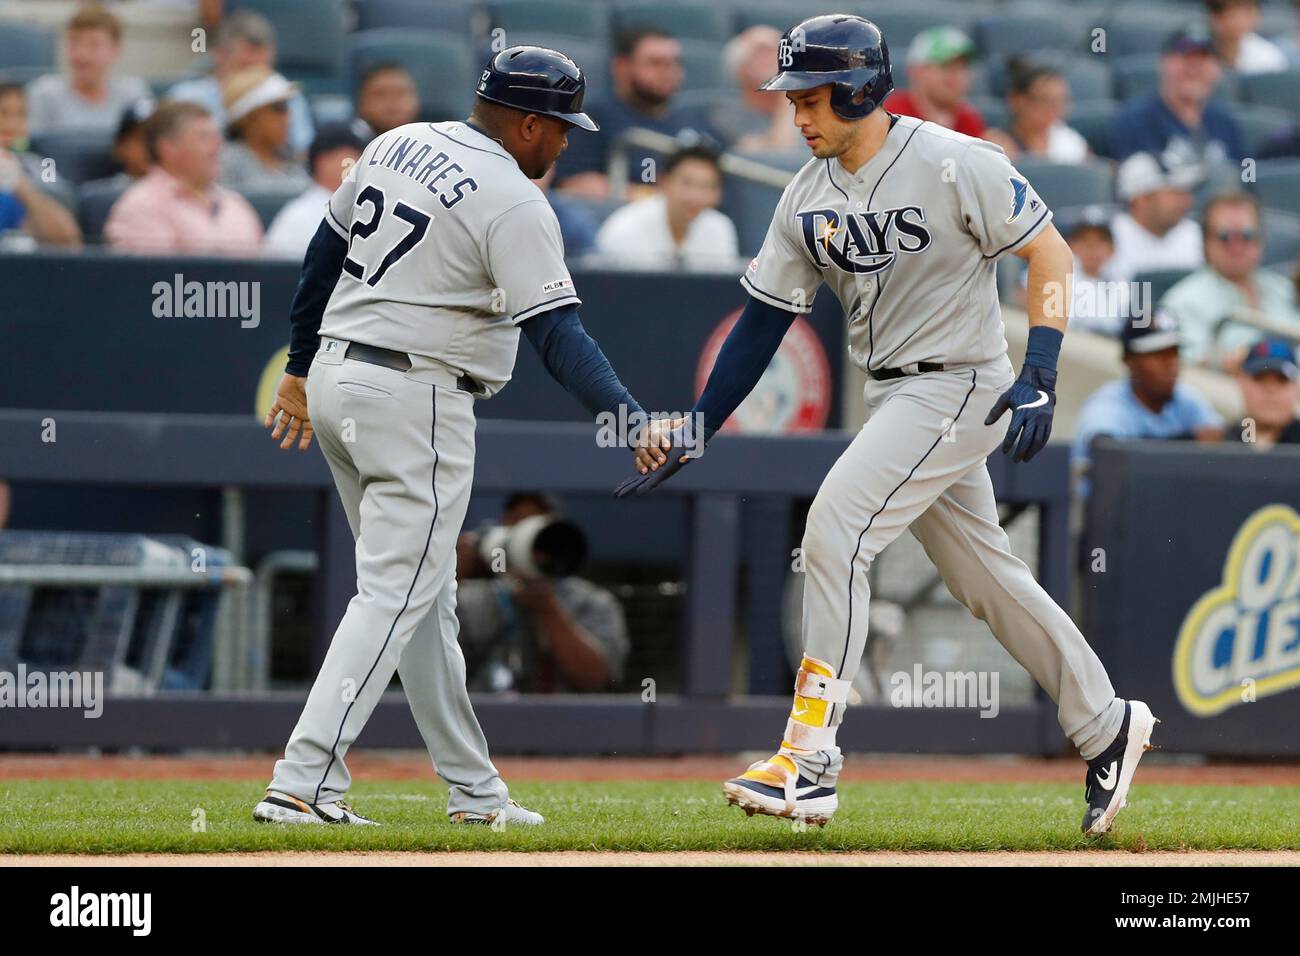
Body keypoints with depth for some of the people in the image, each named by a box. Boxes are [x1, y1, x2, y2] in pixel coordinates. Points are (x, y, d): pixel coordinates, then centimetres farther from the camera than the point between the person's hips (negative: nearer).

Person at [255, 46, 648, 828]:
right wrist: (628, 419, -30)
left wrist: (301, 369, 24)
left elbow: (324, 256, 16)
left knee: (425, 593, 14)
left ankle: (473, 788, 19)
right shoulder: (515, 205, -14)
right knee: (397, 594, -6)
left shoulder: (398, 146, 9)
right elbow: (557, 334, -23)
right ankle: (305, 785, -15)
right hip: (417, 400, -9)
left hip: (334, 379, 9)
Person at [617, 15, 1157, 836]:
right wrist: (697, 429, 0)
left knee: (836, 529, -19)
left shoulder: (953, 164, -16)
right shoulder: (809, 198, 5)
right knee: (984, 575, 14)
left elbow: (1051, 254, -12)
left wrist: (1039, 379, -21)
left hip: (959, 389, -8)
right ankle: (1106, 727, 31)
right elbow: (763, 321, 7)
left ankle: (811, 766, -20)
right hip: (893, 398, 8)